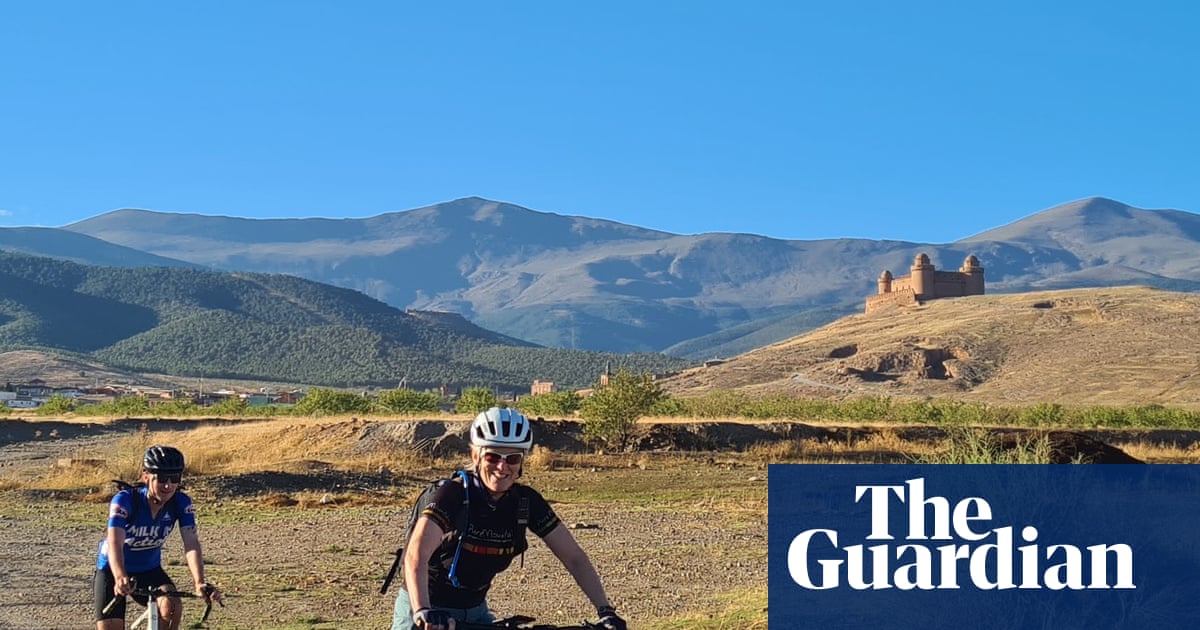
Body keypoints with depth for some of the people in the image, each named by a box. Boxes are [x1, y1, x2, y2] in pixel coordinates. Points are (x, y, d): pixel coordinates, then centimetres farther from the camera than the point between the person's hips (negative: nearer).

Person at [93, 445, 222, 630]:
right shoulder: (125, 500, -28)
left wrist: (199, 583, -47)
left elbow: (191, 543, -29)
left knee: (172, 606, -28)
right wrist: (120, 578, -61)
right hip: (112, 571, -2)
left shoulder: (181, 503, -19)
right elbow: (115, 543, -41)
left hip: (149, 570, 2)